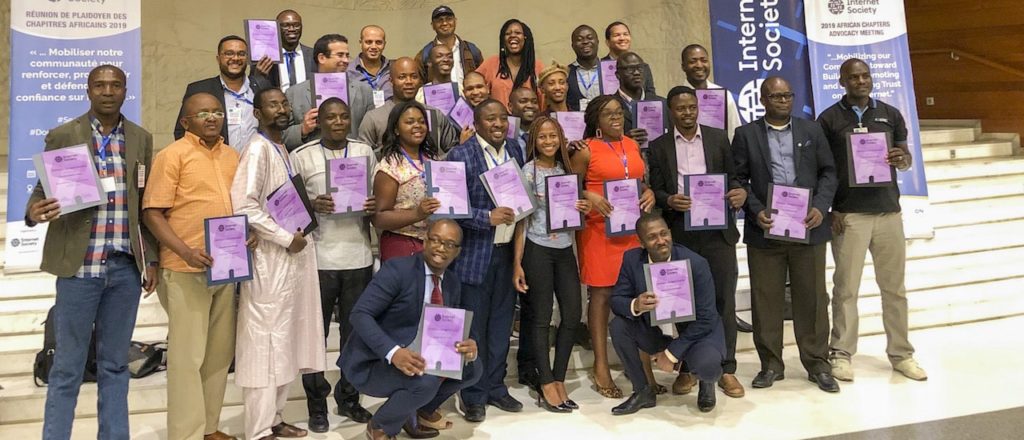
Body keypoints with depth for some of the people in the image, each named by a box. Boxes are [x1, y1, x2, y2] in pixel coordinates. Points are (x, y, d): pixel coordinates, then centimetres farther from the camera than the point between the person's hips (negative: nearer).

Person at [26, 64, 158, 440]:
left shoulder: (141, 139, 9)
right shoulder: (62, 136, 1)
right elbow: (43, 190, 2)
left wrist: (151, 258, 8)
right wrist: (33, 212, -21)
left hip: (126, 267, 2)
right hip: (80, 266, -2)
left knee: (115, 365, 11)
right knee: (67, 367, 5)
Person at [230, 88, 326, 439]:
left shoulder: (282, 149, 15)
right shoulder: (257, 149, -12)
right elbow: (243, 205, -22)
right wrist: (286, 238, -18)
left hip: (291, 256, 9)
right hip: (270, 258, -9)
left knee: (285, 338, 14)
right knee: (265, 340, -2)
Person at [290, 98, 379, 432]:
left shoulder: (365, 152, 10)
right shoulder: (301, 156, 2)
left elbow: (377, 197, 14)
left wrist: (375, 206, -8)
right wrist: (312, 205, -17)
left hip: (359, 256, 2)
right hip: (318, 257, -2)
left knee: (355, 329, 9)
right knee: (315, 331, 5)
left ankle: (349, 397, 25)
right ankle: (317, 404, 19)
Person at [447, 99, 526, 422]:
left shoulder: (515, 152, 9)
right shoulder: (460, 156, -9)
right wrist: (488, 217, -21)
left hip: (508, 251, 6)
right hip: (474, 254, -5)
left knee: (501, 324, 14)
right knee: (474, 327, 5)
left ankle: (496, 387, 29)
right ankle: (474, 395, 20)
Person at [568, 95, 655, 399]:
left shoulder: (633, 145, 13)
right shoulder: (586, 150, -3)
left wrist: (649, 193, 0)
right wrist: (589, 196, -19)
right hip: (600, 229, -5)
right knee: (601, 294, 0)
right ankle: (601, 367, 7)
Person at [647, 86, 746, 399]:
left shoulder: (719, 138, 9)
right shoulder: (658, 146, 7)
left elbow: (732, 177, 9)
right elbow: (655, 190, 3)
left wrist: (740, 192, -12)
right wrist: (669, 200, -17)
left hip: (718, 231, 1)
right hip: (680, 234, 0)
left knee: (724, 299, 3)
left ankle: (726, 368, 14)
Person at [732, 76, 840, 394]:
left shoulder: (812, 131, 11)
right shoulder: (746, 134, 6)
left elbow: (828, 172, 9)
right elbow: (738, 179, 2)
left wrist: (821, 207, -7)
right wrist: (756, 211, -11)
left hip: (808, 227, 2)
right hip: (764, 229, -1)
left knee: (812, 298, 7)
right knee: (766, 300, 4)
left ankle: (818, 364, 19)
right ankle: (771, 364, 16)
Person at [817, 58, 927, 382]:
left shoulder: (890, 114, 11)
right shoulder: (829, 119, 1)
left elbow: (906, 159, 14)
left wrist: (901, 159, -11)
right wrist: (829, 209, -8)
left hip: (888, 210, 4)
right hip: (848, 215, -3)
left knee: (894, 287, 9)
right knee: (846, 287, 0)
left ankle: (901, 354, 20)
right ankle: (841, 354, 8)